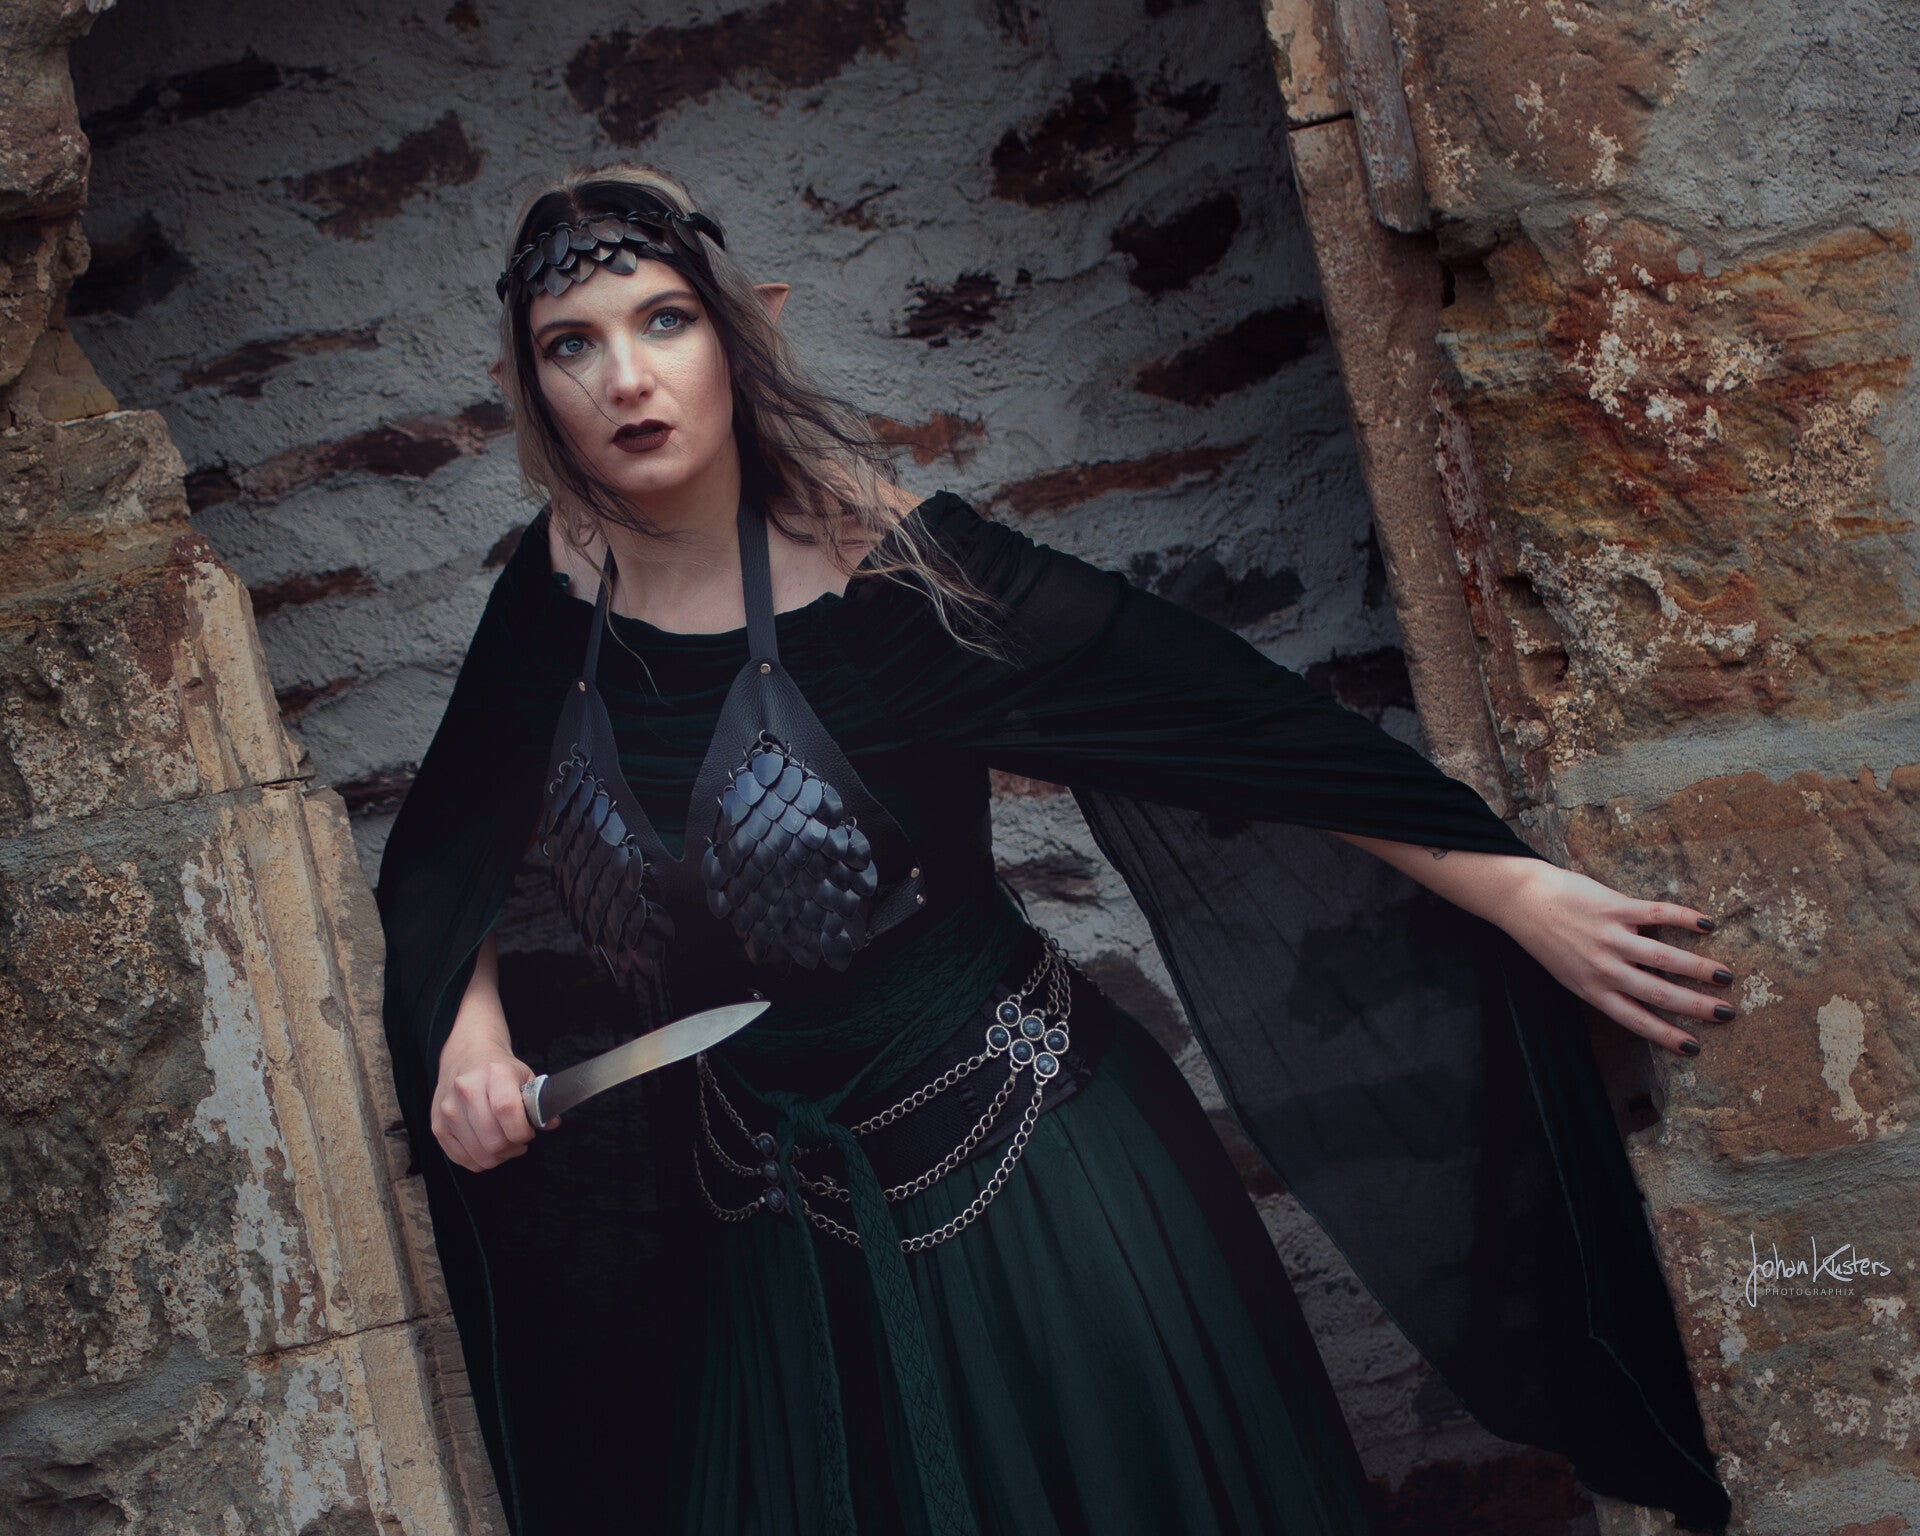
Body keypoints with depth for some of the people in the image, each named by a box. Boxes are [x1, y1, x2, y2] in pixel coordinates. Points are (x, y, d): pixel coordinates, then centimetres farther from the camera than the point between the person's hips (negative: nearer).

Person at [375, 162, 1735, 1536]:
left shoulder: (881, 562, -17)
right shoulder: (560, 594, -5)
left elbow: (1220, 709, -16)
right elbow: (444, 859, 11)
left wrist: (1517, 889, -17)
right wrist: (471, 1028, -8)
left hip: (1025, 1175, -4)